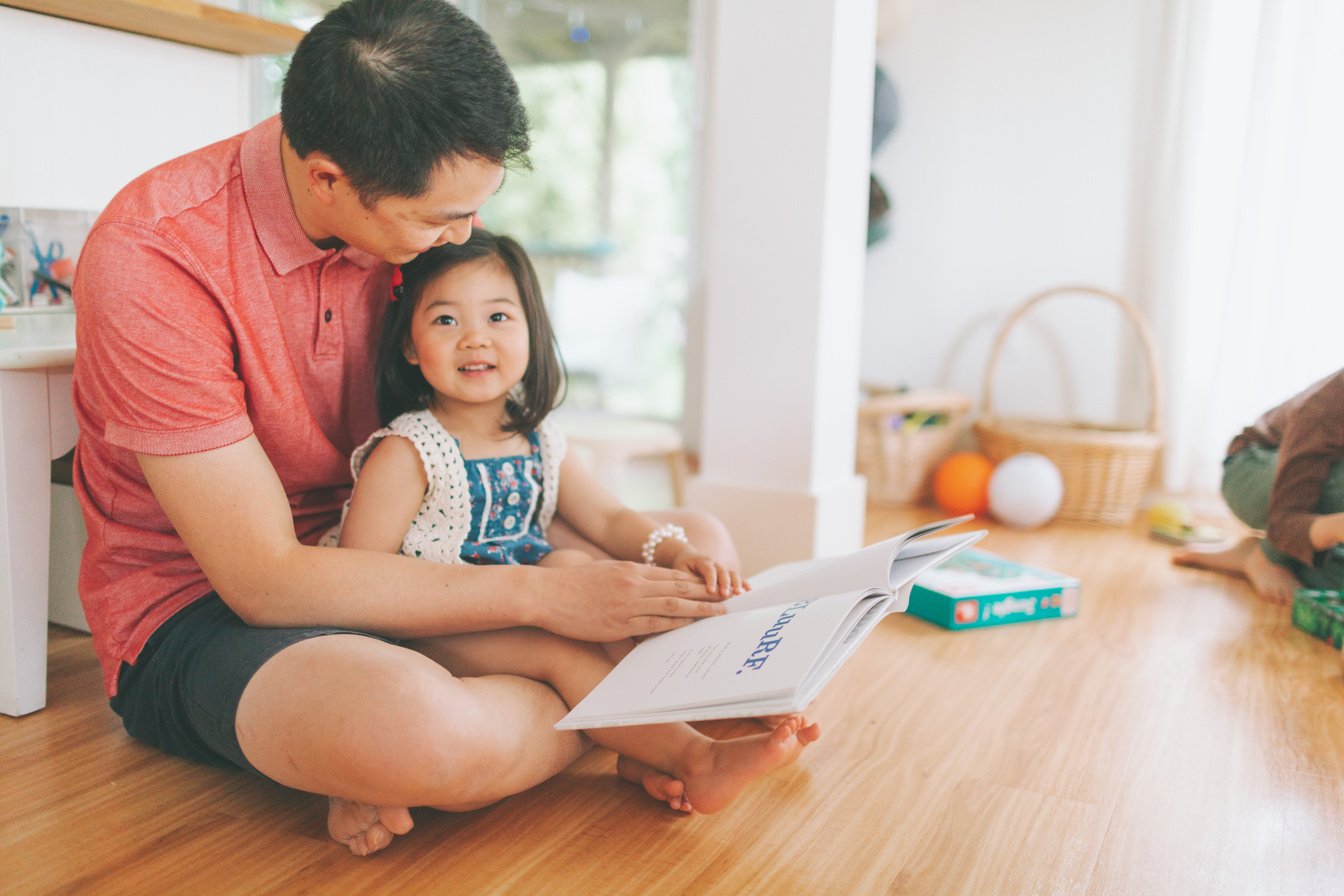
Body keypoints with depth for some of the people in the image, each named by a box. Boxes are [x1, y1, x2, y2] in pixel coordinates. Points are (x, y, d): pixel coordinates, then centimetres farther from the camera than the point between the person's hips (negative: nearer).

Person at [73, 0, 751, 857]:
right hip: (198, 605, -6)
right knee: (418, 728, -41)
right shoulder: (152, 261, -25)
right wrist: (543, 594, -27)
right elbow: (264, 581, -25)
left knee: (700, 543, -1)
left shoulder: (418, 210, -6)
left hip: (373, 551, 7)